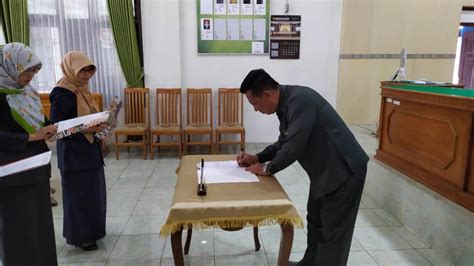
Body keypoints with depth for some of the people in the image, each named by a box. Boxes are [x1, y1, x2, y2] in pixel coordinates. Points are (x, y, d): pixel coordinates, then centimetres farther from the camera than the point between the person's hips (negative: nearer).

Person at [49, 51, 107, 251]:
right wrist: (91, 128, -26)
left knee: (92, 191, 17)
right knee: (79, 194, 3)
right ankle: (80, 236, 20)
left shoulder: (81, 90, 9)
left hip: (89, 150, 9)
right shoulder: (62, 93, -18)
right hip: (74, 154, -9)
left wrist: (101, 121, 2)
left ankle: (90, 229, 34)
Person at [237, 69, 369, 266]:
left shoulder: (300, 100, -26)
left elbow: (294, 145, -28)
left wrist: (267, 169, -13)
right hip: (323, 170, 10)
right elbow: (284, 142, 17)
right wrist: (258, 158, 8)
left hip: (343, 170, -10)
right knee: (315, 220, 22)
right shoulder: (285, 103, 4)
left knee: (332, 231, 2)